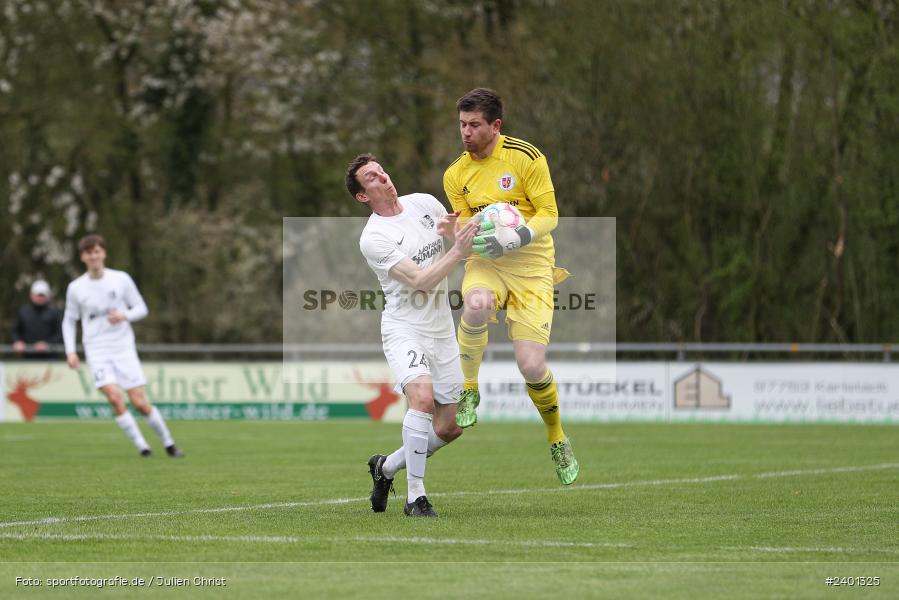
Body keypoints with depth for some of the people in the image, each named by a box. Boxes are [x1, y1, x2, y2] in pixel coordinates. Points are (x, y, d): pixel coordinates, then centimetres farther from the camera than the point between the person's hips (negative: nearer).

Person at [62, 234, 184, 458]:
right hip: (97, 350, 0)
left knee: (139, 402, -5)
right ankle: (142, 446, -12)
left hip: (124, 347, 0)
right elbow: (69, 321, 14)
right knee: (114, 397, -20)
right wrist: (71, 351, 3)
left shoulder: (121, 279, 0)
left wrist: (124, 316, -16)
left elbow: (141, 309, 6)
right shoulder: (76, 288, 2)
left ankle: (168, 444, 14)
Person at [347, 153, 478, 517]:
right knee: (423, 395, -31)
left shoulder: (424, 203, 5)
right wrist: (457, 252, -27)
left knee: (451, 426, 7)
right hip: (404, 329, -6)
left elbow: (462, 241, 17)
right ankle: (415, 497, -25)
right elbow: (420, 280, -20)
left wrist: (454, 231, -6)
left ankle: (386, 467, 30)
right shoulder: (373, 238, -14)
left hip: (442, 330, 6)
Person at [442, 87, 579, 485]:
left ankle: (557, 440, 17)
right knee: (476, 303, -37)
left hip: (531, 263, -2)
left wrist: (514, 239, -24)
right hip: (485, 262, 3)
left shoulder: (525, 157, -7)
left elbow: (549, 215, -7)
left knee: (532, 367, -12)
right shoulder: (455, 175, 6)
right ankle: (469, 391, -13)